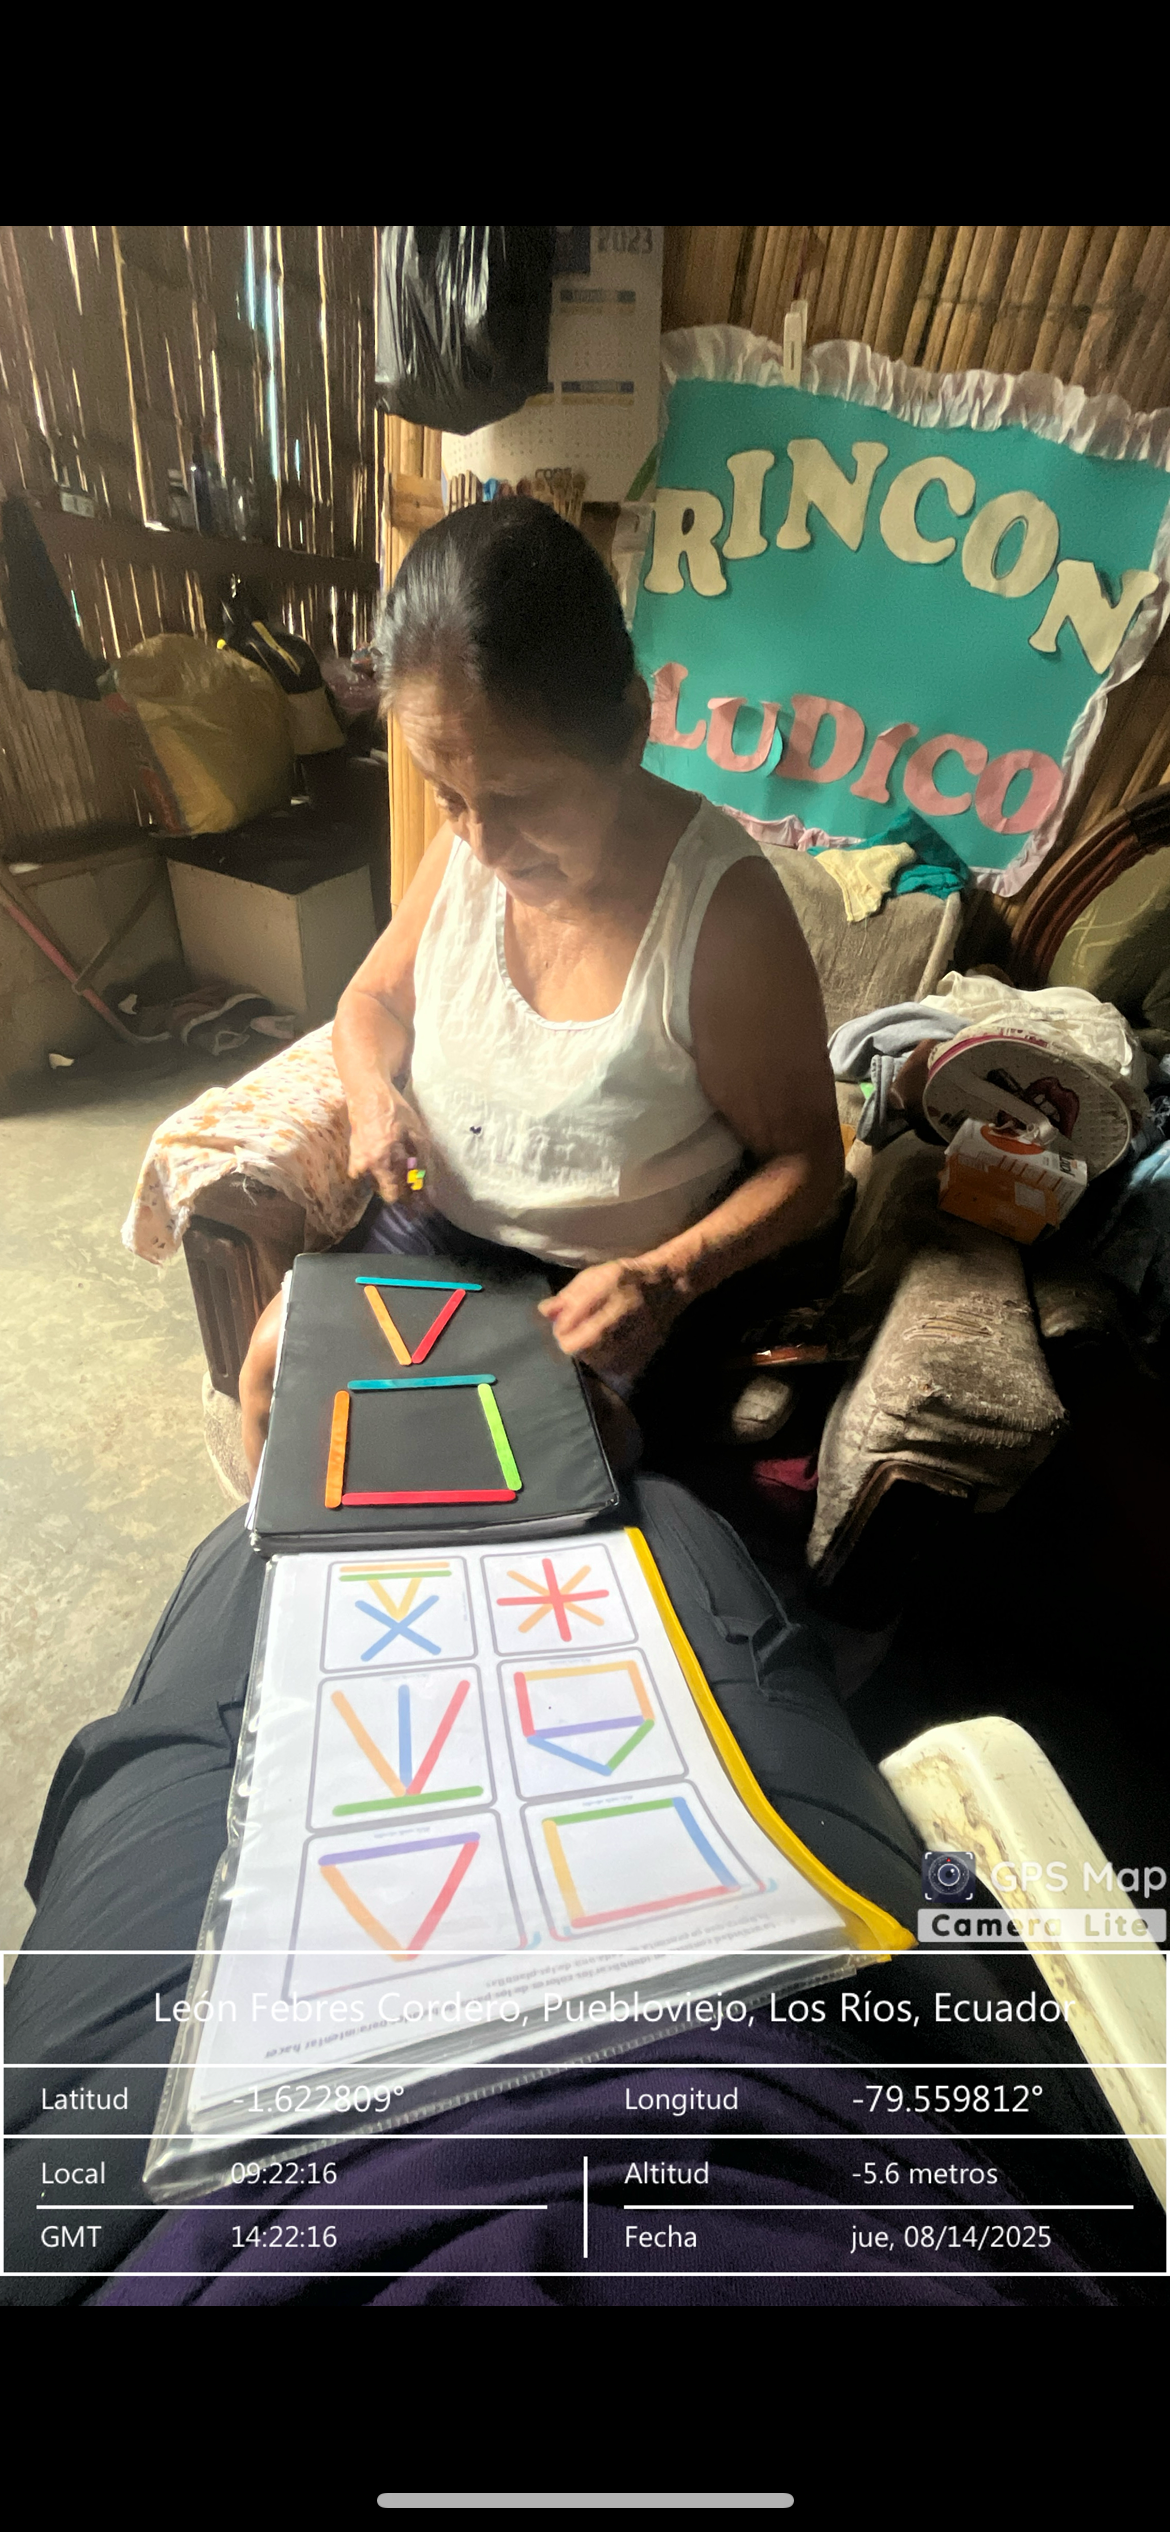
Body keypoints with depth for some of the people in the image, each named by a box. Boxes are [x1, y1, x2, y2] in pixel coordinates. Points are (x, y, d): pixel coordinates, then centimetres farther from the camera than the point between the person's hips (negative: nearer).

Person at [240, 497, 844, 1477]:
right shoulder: (466, 848, -7)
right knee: (275, 1366, 0)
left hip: (605, 1285, -4)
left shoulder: (724, 904, -24)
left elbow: (805, 1160, -16)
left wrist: (669, 1276, -32)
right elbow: (373, 998, 10)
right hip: (438, 1226, 5)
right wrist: (373, 1091, -13)